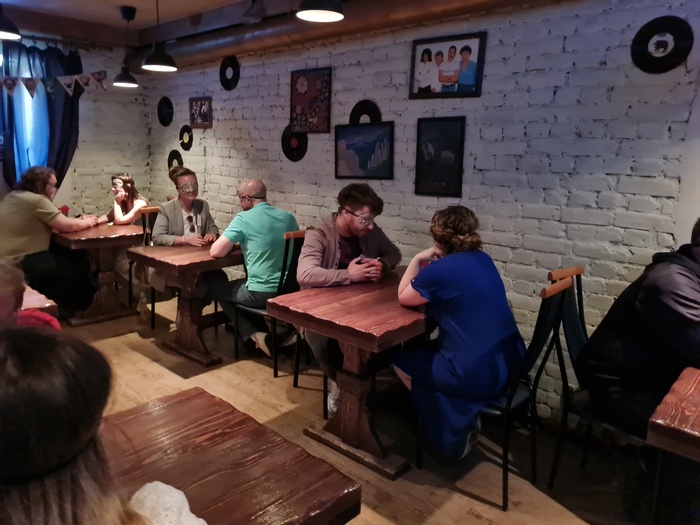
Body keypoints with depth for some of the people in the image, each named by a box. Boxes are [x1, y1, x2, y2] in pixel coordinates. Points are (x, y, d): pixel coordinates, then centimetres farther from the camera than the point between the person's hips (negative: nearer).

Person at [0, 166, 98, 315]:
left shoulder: (13, 196, 13)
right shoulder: (37, 200, -19)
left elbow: (53, 224, 15)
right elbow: (68, 226, -20)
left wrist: (81, 220, 6)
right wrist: (87, 222, 1)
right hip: (21, 261, -10)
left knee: (77, 256, 10)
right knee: (77, 267, -2)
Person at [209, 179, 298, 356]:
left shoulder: (243, 218, -11)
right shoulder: (288, 217, 6)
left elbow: (216, 251, -13)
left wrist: (234, 243, 9)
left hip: (261, 293, -6)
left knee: (216, 287, 22)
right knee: (238, 283, 34)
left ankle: (253, 334, 11)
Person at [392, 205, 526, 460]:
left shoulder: (440, 270, -17)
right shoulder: (483, 260, 6)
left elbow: (403, 297, -2)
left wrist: (417, 260, 3)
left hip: (481, 375, -8)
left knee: (402, 360, 15)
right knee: (427, 348, 28)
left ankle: (453, 431, 18)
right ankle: (464, 419, 25)